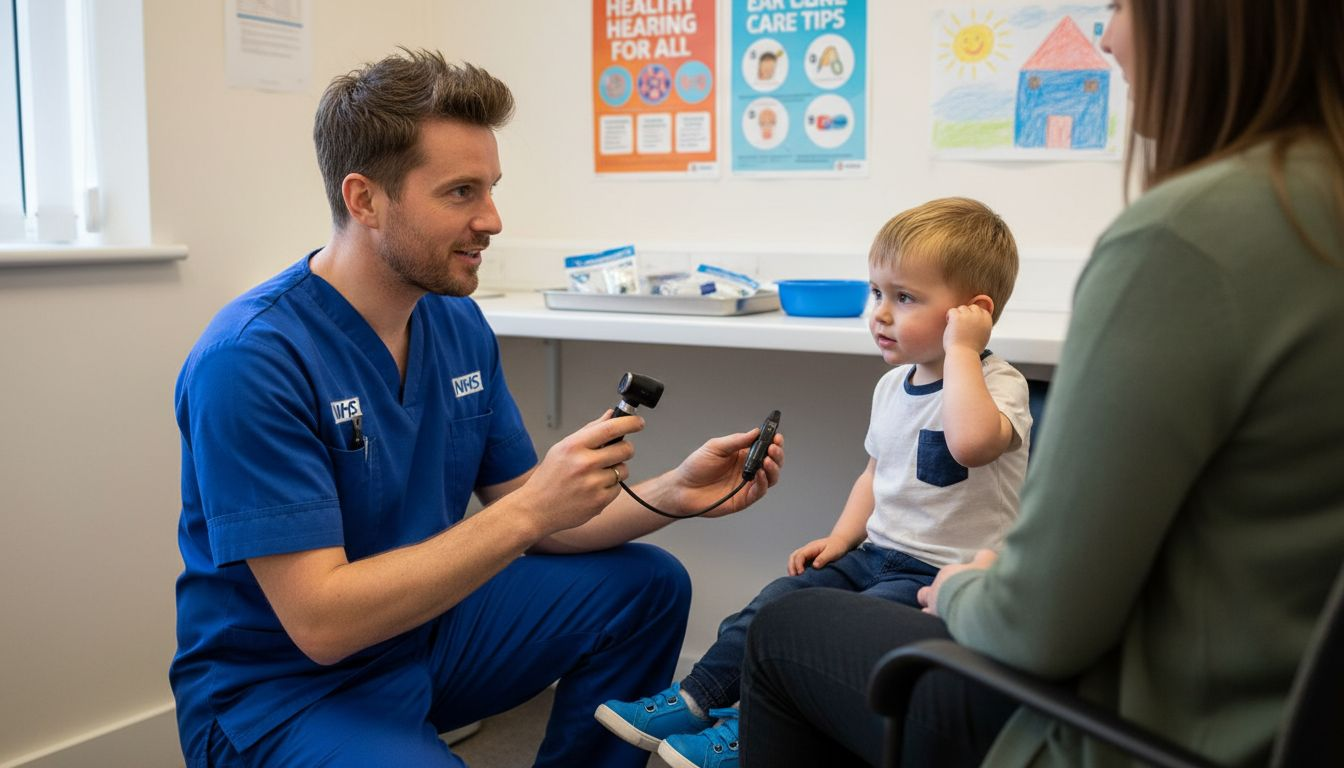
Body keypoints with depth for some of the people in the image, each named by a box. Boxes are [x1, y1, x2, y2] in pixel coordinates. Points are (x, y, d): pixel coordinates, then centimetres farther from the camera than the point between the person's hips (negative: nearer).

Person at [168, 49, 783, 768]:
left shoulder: (459, 324, -1)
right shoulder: (251, 359, -24)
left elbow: (519, 513, 3)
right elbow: (319, 621, -28)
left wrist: (673, 493, -12)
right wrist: (528, 511, -32)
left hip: (422, 625, 7)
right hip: (278, 689, -7)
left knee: (647, 587, 2)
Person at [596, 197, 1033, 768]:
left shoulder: (998, 384, -16)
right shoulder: (893, 386, 9)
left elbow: (972, 441, -41)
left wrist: (960, 349, -31)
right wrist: (843, 536, 8)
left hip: (945, 576, -8)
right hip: (876, 553, 8)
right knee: (776, 603, -2)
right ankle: (695, 699, 6)